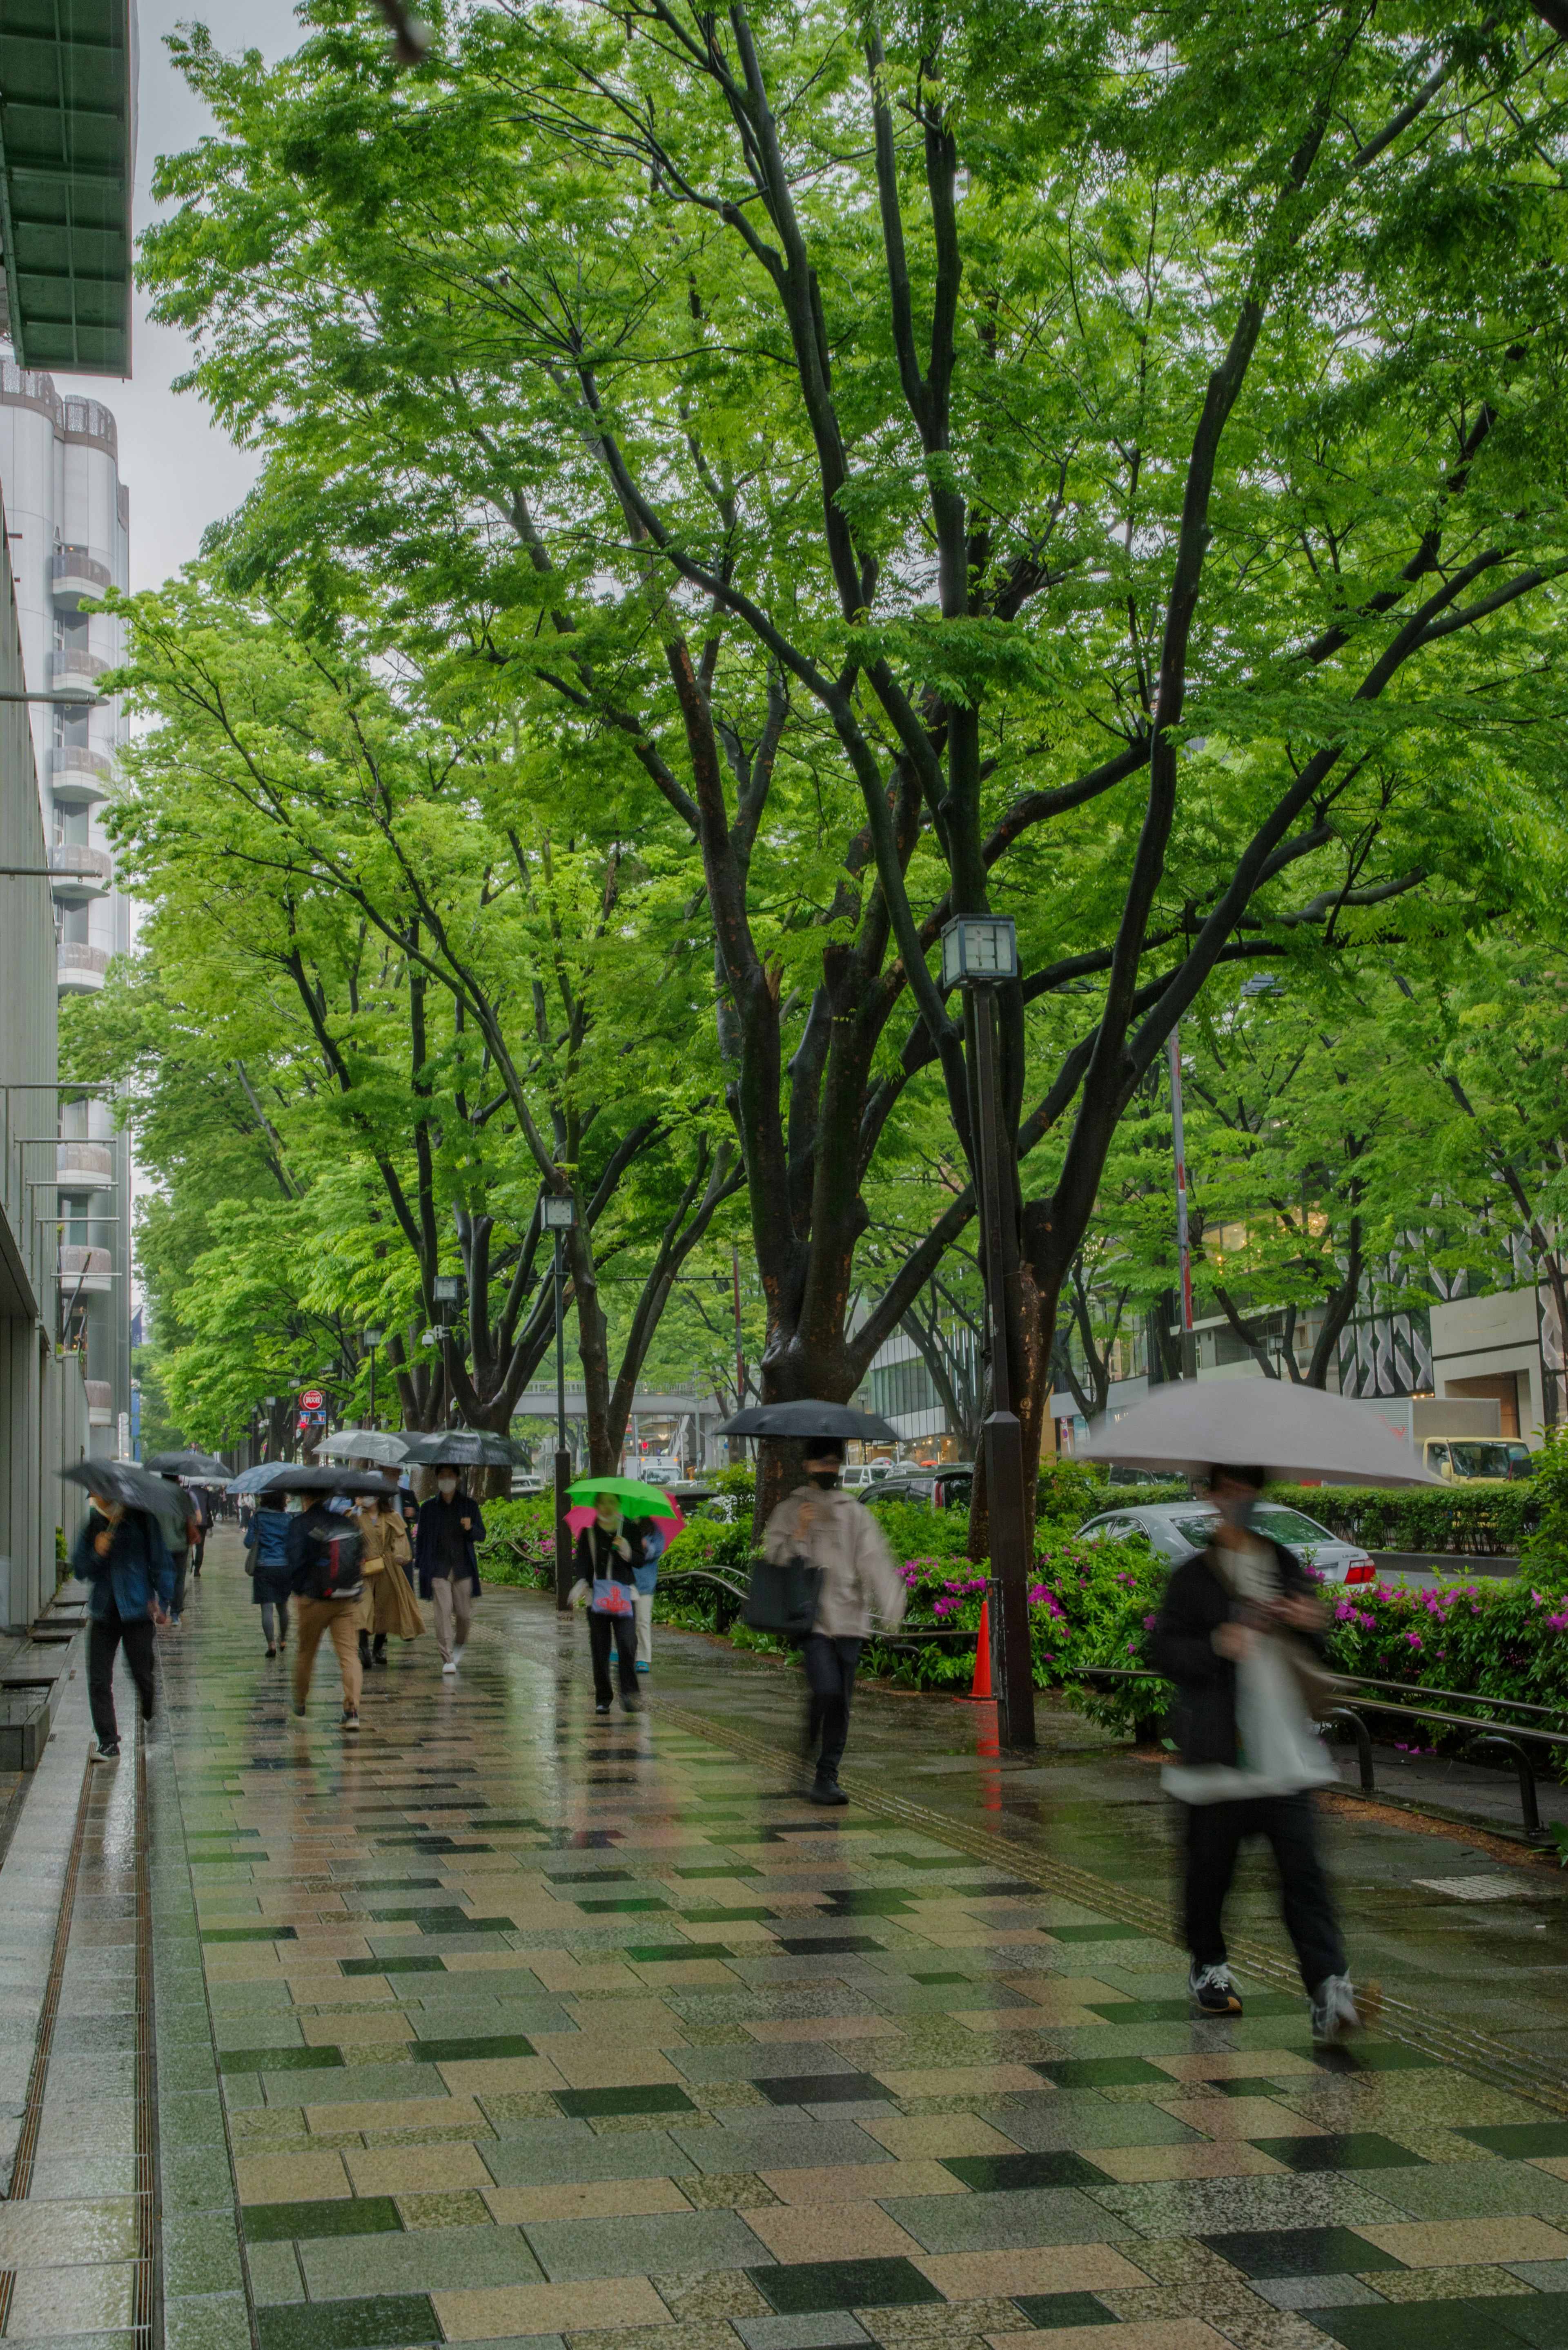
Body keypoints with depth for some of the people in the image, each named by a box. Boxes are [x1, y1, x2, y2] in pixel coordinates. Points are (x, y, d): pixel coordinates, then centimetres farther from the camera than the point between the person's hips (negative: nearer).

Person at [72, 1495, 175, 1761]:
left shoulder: (142, 1520, -1)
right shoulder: (92, 1526, 9)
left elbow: (162, 1563, 2)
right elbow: (80, 1567, 8)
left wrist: (162, 1602, -4)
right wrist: (96, 1554, -13)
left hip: (137, 1612, -3)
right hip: (102, 1614, 3)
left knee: (142, 1676, 1)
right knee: (99, 1681, -2)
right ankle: (108, 1742, 5)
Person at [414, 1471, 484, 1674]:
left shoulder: (469, 1505, 9)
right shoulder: (429, 1507, 9)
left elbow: (482, 1536, 9)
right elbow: (422, 1538, 14)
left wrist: (470, 1528, -13)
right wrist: (420, 1564, 8)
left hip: (463, 1568, 1)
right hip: (438, 1569, -1)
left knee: (465, 1614, 1)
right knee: (443, 1613, -10)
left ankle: (460, 1645, 31)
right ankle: (448, 1659, -7)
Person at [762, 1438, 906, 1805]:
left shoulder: (855, 1513, 12)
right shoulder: (791, 1510, 7)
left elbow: (874, 1558, 0)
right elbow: (774, 1557, 2)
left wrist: (891, 1606, -13)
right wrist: (800, 1533, -14)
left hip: (848, 1620, 3)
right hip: (810, 1619, -3)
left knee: (841, 1703, 4)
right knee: (826, 1690, -19)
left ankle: (826, 1777, 15)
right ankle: (809, 1754, 7)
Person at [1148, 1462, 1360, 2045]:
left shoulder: (1285, 1567, 13)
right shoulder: (1194, 1577, 2)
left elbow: (1314, 1648, 20)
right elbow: (1163, 1649, -3)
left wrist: (1308, 1624, -3)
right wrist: (1215, 1646, -20)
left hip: (1284, 1750, 2)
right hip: (1219, 1751, -2)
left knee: (1302, 1867, -7)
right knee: (1210, 1863, 9)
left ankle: (1329, 1986, -12)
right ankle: (1208, 1966, 30)